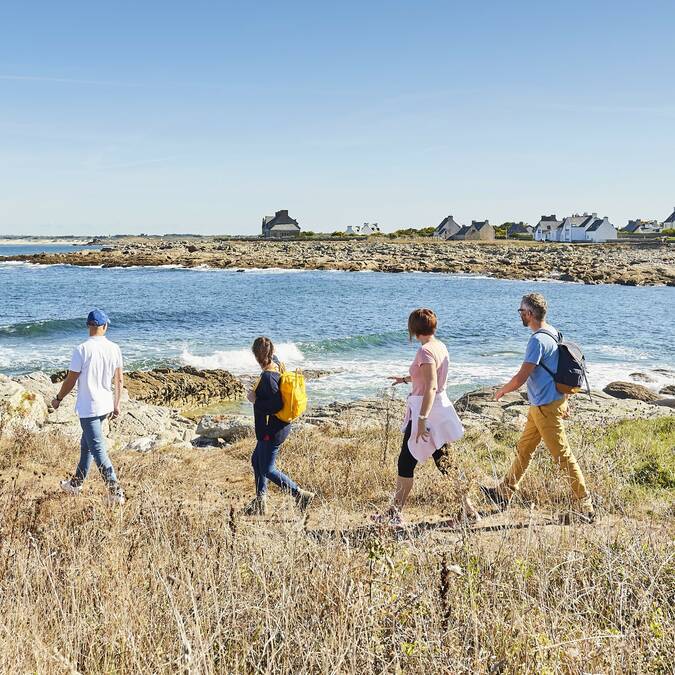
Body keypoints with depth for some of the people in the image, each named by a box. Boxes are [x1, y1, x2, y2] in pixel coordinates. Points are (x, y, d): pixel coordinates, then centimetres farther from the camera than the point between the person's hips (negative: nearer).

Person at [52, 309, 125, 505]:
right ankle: (76, 484, 34)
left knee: (98, 450, -4)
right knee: (86, 444, 21)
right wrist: (116, 404, 16)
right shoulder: (114, 349, 0)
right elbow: (118, 380, 6)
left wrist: (58, 399, 6)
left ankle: (115, 492, -8)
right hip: (106, 406, 6)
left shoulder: (82, 350, -16)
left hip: (88, 407, -6)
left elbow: (71, 380, -9)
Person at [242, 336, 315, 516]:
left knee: (267, 470, 1)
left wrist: (255, 400, -19)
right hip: (279, 426, 10)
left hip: (272, 430, -10)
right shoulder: (277, 366, 2)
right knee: (257, 460, 21)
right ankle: (260, 502, 29)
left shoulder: (268, 377, -26)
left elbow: (276, 405, -29)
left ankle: (300, 495, 3)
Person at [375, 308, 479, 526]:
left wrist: (422, 419, -28)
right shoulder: (440, 346, 9)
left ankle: (395, 514, 11)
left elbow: (431, 387, -26)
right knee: (444, 462, 13)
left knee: (406, 463, 3)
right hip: (441, 407, 9)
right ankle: (468, 509, 14)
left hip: (426, 409, -9)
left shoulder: (425, 351, -18)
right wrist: (407, 379, 38)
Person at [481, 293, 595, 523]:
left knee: (563, 456, -5)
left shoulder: (538, 340, -21)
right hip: (539, 407, 10)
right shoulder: (552, 333, 10)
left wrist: (501, 391, -5)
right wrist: (564, 399, 24)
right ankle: (504, 493, 30)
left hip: (546, 408, -10)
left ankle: (585, 507, 1)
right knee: (523, 450, 18)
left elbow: (520, 378, -23)